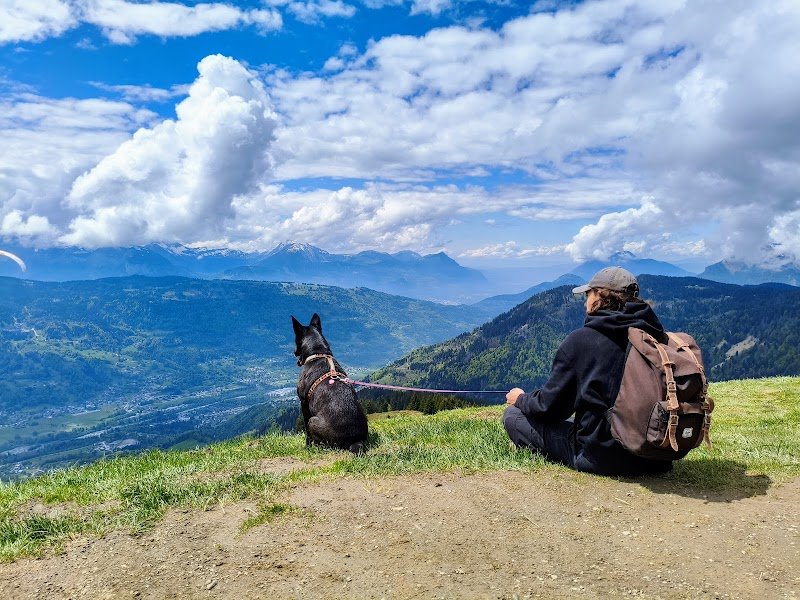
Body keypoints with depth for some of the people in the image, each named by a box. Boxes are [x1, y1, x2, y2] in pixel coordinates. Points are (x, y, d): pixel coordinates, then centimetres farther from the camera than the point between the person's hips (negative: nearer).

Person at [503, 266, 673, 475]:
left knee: (513, 415, 3)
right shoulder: (657, 336, 1)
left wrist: (521, 399, 14)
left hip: (600, 459, -6)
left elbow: (550, 407, -8)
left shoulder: (580, 340, -13)